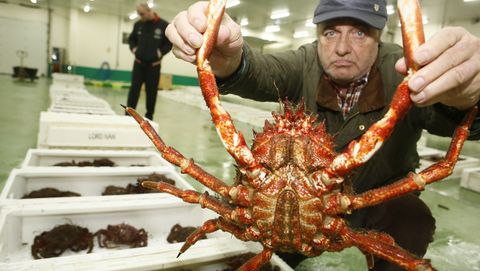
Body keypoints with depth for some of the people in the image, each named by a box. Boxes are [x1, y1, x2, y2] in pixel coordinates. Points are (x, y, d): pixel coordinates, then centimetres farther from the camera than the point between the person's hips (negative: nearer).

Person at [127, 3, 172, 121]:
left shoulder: (163, 25, -6)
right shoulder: (138, 24, 4)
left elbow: (170, 42, 1)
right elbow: (131, 39, 19)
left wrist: (161, 52, -11)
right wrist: (133, 48, 1)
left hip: (154, 65, -2)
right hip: (139, 63, 2)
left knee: (151, 91, 5)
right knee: (134, 89, -1)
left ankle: (149, 116, 16)